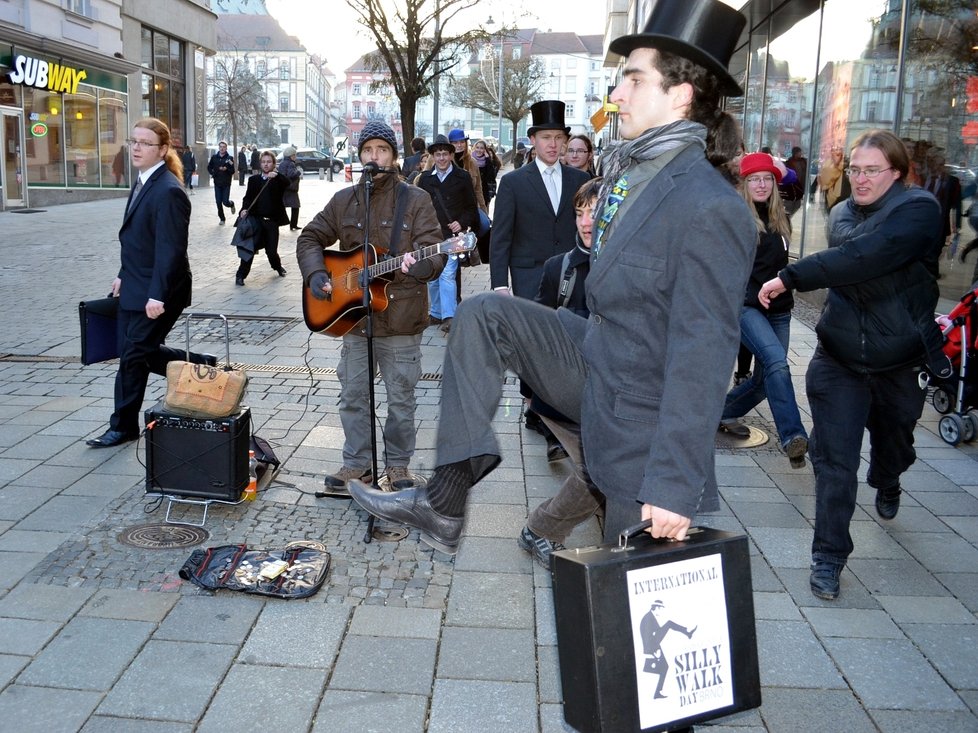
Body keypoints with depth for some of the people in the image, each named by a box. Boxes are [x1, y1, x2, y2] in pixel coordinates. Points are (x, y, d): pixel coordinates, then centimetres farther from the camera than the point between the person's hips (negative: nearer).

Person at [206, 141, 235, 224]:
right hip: (217, 183, 2)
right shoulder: (214, 157, 3)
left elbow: (233, 171, -7)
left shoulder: (229, 158, -4)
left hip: (226, 183, -2)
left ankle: (231, 204, 29)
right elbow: (209, 167, 14)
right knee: (218, 202, 2)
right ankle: (222, 218, 17)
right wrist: (213, 173, -3)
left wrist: (226, 169, -24)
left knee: (225, 202, -7)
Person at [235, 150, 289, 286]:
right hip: (256, 219, 0)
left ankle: (277, 266, 37)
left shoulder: (278, 179, 3)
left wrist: (276, 175, -35)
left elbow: (287, 183, -18)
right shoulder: (254, 179, 8)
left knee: (271, 249, 6)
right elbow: (248, 197, 5)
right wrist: (245, 209, -14)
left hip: (272, 220, 0)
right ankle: (241, 275, 0)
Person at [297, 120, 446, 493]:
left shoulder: (415, 200, -3)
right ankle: (357, 462, 25)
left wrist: (416, 265, -32)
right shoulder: (343, 200, 9)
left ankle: (398, 463, 23)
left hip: (401, 319, -3)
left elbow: (436, 252, -10)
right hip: (354, 317, 4)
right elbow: (310, 238, 16)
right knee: (353, 395, 11)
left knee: (401, 398, 7)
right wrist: (315, 274, -1)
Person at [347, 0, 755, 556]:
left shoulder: (711, 209, -25)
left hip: (643, 423, -8)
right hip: (596, 363, 8)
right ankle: (444, 507, 0)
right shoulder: (630, 172, 2)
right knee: (483, 316, -1)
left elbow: (704, 357, -27)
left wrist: (675, 489, -25)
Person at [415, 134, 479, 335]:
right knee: (432, 277, 11)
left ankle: (449, 317, -16)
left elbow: (472, 207, 5)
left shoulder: (463, 178, 2)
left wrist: (462, 223, -11)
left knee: (447, 275, -15)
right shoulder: (425, 178, 9)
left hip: (452, 235, -4)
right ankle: (436, 313, 24)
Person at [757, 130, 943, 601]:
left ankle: (886, 485, 57)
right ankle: (829, 554, 5)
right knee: (834, 459, -5)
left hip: (899, 362, -2)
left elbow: (862, 259, -32)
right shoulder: (842, 216, 2)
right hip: (839, 362, 2)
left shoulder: (918, 210, -16)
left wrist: (790, 278, -34)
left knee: (893, 442, 22)